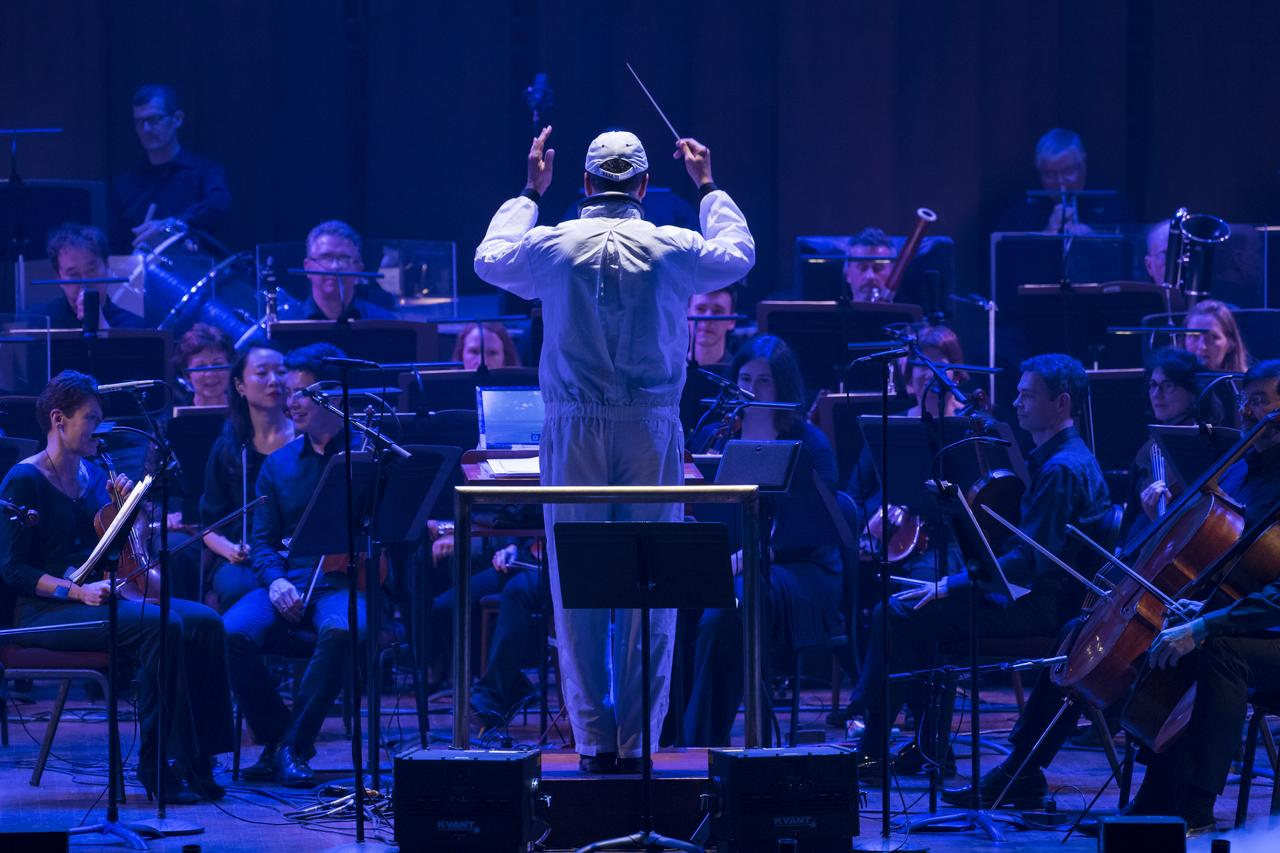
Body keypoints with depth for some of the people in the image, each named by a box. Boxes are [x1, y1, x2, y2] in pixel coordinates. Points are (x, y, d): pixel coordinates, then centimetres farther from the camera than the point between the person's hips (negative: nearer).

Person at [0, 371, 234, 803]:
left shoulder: (92, 475, 16)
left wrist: (125, 508, 0)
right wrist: (78, 591, -23)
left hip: (97, 598, 8)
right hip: (42, 611, -8)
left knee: (203, 622, -15)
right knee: (160, 626, -31)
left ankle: (197, 758, -19)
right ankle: (156, 767, -26)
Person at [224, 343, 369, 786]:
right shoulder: (279, 464, 17)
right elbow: (263, 539, 14)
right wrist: (276, 581, -7)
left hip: (343, 582, -4)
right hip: (289, 580, 4)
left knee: (340, 631, -39)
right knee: (232, 634, -27)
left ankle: (294, 748, -23)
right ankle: (274, 737, -7)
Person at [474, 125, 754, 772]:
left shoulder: (552, 246, 0)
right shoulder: (672, 249, -1)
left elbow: (489, 259, 23)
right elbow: (738, 256, 21)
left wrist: (530, 192, 34)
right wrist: (708, 188, 34)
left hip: (574, 429, 0)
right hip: (651, 428, 0)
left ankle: (593, 740, 2)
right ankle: (638, 740, 2)